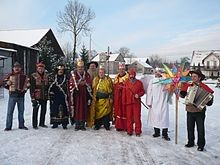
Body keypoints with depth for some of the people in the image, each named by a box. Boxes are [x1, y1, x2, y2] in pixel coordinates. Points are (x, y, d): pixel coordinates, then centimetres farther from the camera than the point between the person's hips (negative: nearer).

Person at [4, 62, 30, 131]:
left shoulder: (24, 76, 7)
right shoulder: (10, 76, 3)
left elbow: (28, 83, 16)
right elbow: (5, 83, 10)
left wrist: (25, 89, 1)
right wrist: (10, 88, -2)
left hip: (21, 96, 2)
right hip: (12, 96, -2)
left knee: (21, 111, 9)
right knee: (10, 111, -1)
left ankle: (21, 125, 20)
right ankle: (8, 126, 6)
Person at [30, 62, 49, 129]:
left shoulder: (46, 76, 9)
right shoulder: (33, 76, -5)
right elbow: (32, 87, -9)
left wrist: (48, 95, 11)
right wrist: (33, 97, -14)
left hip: (44, 96, 5)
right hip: (37, 96, -5)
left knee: (44, 110, 12)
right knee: (35, 110, 1)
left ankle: (42, 123, 26)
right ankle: (34, 125, 12)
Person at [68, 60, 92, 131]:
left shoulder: (87, 74, 11)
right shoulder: (73, 74, 5)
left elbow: (90, 83, 4)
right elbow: (71, 84, -4)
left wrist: (85, 83, -15)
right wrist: (78, 83, -16)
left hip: (84, 94, 2)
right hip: (76, 94, -2)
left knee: (84, 109, 1)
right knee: (76, 109, -1)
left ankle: (82, 124, 10)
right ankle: (77, 125, 7)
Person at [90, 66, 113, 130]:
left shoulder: (108, 79, 5)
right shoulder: (95, 79, 8)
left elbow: (111, 90, 6)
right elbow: (93, 89, 11)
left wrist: (111, 98, 2)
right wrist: (93, 98, 7)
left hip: (106, 99, -1)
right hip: (97, 99, 1)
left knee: (106, 113, 0)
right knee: (97, 112, 4)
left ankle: (106, 125, 13)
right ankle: (97, 125, 17)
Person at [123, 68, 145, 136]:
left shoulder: (139, 82, 4)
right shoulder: (126, 82, 5)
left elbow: (143, 91, 8)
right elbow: (124, 93, 6)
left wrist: (138, 95, -12)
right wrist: (123, 101, 3)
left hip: (137, 102, -1)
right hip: (128, 102, 1)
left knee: (137, 117, 1)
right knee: (129, 117, 5)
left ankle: (138, 131, 11)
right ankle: (129, 131, 16)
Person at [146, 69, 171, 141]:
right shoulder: (152, 81, 7)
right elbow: (149, 92, 5)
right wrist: (149, 102, 2)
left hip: (163, 102, -1)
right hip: (154, 102, 2)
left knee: (164, 117, -2)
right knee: (155, 117, 7)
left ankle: (165, 134, 9)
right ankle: (157, 132, 22)